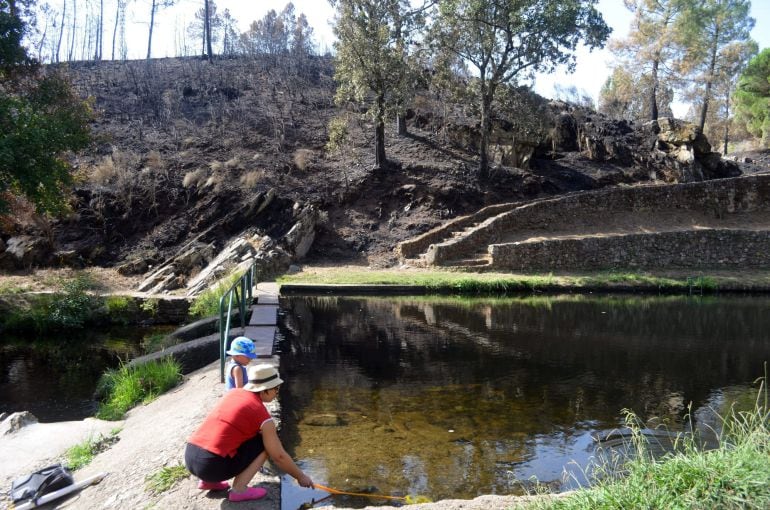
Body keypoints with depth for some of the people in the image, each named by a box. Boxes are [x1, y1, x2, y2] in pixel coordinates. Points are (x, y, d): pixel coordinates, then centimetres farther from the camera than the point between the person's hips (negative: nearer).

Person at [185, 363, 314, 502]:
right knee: (265, 442, 4)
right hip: (212, 465, -7)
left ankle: (208, 481, 22)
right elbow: (279, 456, 0)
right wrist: (300, 476, 14)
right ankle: (239, 489, -1)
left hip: (190, 457, 7)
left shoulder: (232, 393, 12)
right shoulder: (262, 415, -6)